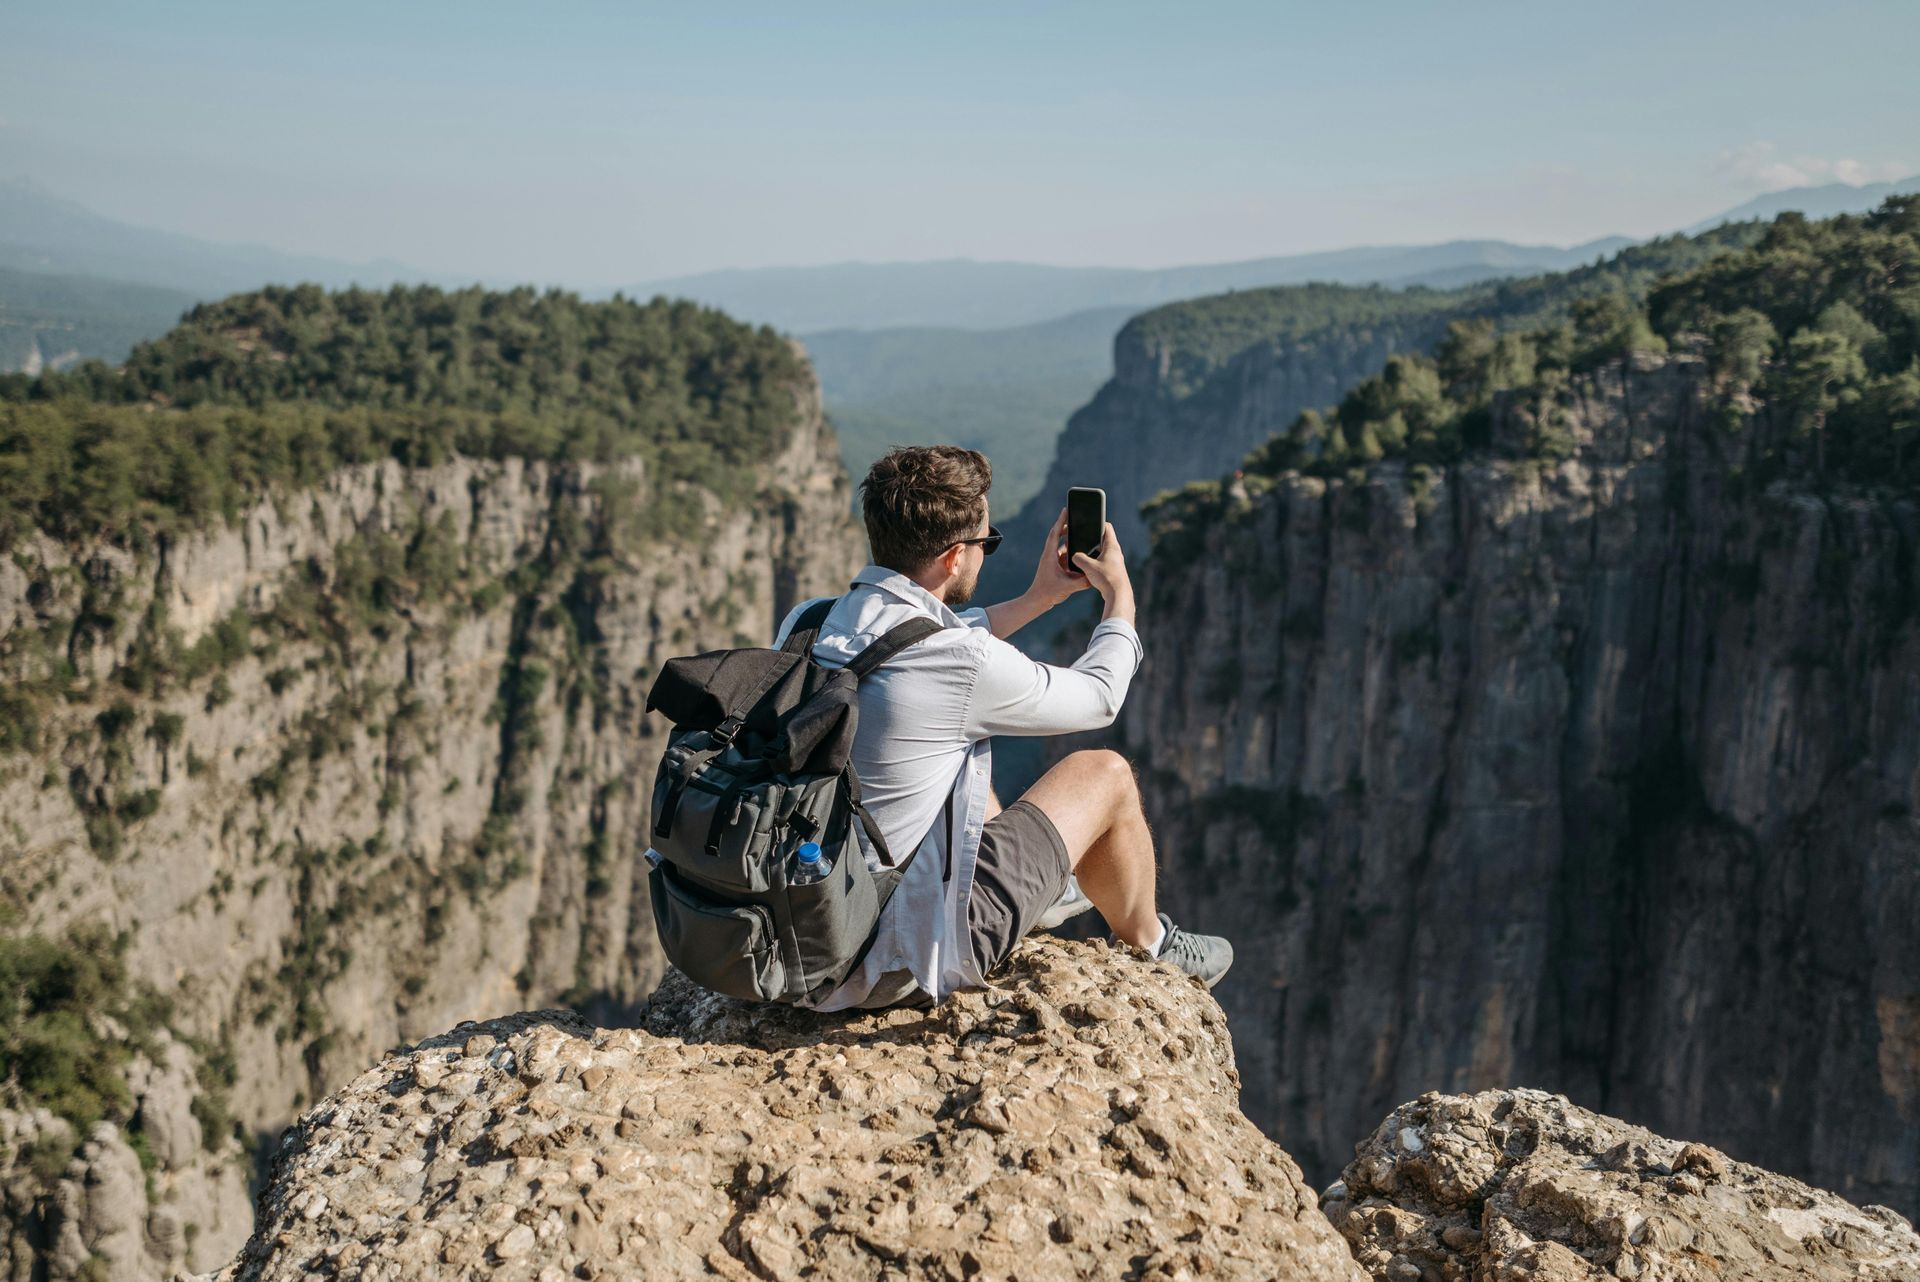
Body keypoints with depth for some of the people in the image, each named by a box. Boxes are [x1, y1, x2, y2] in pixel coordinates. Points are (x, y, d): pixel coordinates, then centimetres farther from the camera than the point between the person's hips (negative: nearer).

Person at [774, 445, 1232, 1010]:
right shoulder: (964, 666, -24)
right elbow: (1098, 696, -2)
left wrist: (1038, 598, 25)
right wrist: (1120, 597, 15)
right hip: (907, 960, -7)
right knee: (1106, 772, 9)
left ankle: (1038, 889, 47)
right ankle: (1147, 946, 36)